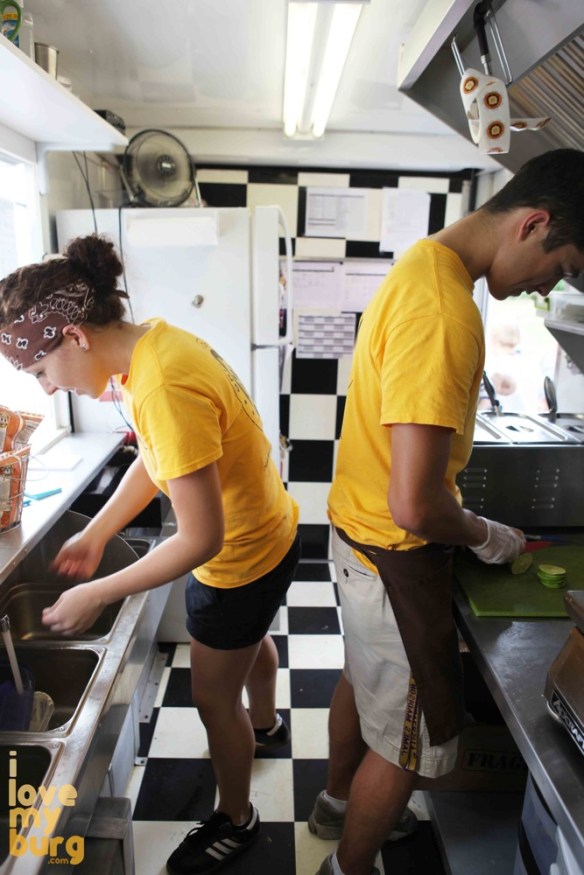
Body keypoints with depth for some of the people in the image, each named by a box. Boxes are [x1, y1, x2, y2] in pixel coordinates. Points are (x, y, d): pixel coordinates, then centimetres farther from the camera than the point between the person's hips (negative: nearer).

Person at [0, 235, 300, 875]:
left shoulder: (163, 389, -36)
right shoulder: (150, 342, -6)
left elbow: (201, 538, -31)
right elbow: (154, 460, 5)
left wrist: (97, 595, -21)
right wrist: (94, 535, 1)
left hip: (241, 558, -9)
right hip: (266, 533, 9)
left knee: (214, 699, 15)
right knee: (251, 639, 34)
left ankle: (234, 821, 44)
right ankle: (265, 724, 66)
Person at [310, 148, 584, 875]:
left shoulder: (421, 263, 4)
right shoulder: (445, 311, -28)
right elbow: (416, 507, -31)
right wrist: (486, 537, -10)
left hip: (359, 529, 10)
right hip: (394, 553, -9)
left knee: (363, 679, 29)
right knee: (408, 739, 13)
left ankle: (336, 803, 55)